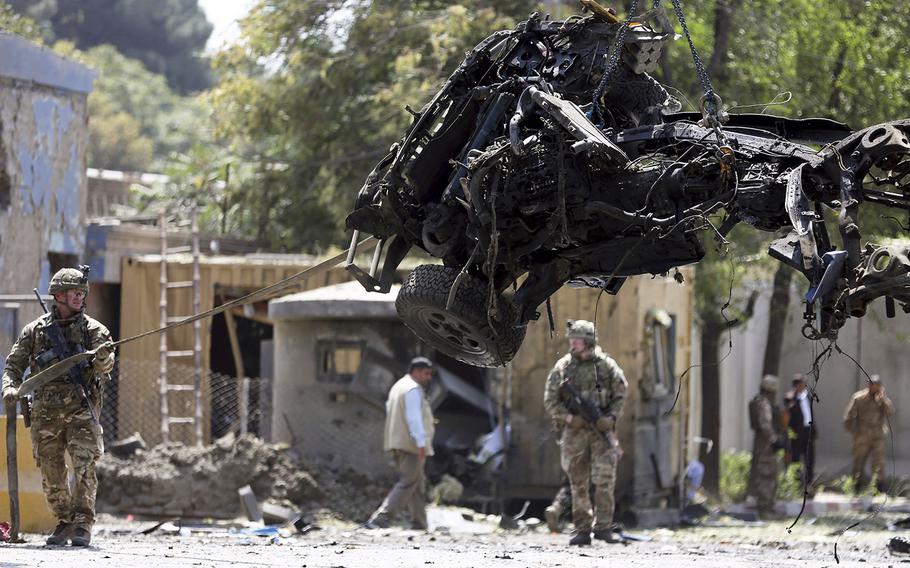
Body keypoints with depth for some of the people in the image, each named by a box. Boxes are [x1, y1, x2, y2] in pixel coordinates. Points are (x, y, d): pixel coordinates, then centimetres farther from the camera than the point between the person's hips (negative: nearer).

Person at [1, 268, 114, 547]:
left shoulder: (93, 329, 4)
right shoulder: (35, 330, 8)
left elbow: (104, 366, -9)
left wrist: (103, 357, -33)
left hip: (81, 408, -2)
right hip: (47, 411, 2)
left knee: (84, 466, -14)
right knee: (51, 473, 4)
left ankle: (83, 525, -11)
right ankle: (64, 522, 20)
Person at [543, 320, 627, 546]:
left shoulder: (606, 366, 1)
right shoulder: (563, 367, 3)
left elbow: (620, 396, 6)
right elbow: (550, 400, 4)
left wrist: (611, 417, -10)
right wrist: (568, 417, -12)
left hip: (602, 428, -1)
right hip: (575, 431, 1)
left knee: (605, 480, -11)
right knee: (579, 484, 3)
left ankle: (603, 527, -5)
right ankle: (582, 530, 8)